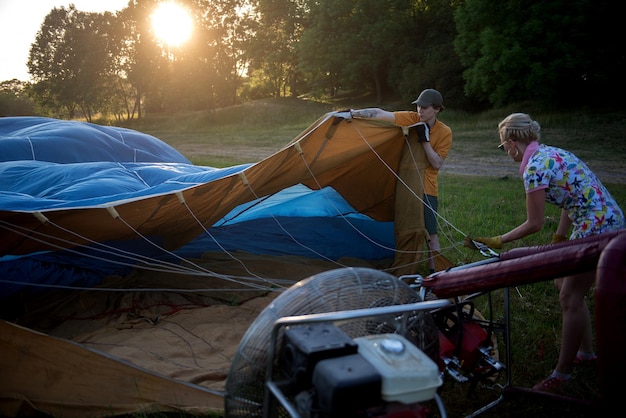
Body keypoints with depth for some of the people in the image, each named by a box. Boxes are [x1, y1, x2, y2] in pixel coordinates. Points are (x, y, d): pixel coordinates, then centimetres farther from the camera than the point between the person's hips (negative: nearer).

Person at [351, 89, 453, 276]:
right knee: (405, 231, 7)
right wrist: (354, 113, -29)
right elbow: (380, 114, -17)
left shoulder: (445, 132, -6)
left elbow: (437, 164, -11)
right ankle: (403, 274, 20)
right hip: (405, 185, 2)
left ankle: (433, 272, 13)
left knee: (430, 233, 0)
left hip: (427, 189, -1)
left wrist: (425, 140, -20)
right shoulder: (411, 119, -5)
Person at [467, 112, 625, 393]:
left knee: (570, 297, -2)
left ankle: (562, 374, 10)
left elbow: (535, 224, -14)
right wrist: (558, 241, 17)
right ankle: (586, 351, 34)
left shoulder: (535, 167, -18)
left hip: (598, 227, -10)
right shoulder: (550, 154, 11)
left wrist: (498, 241, -4)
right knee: (564, 285, 19)